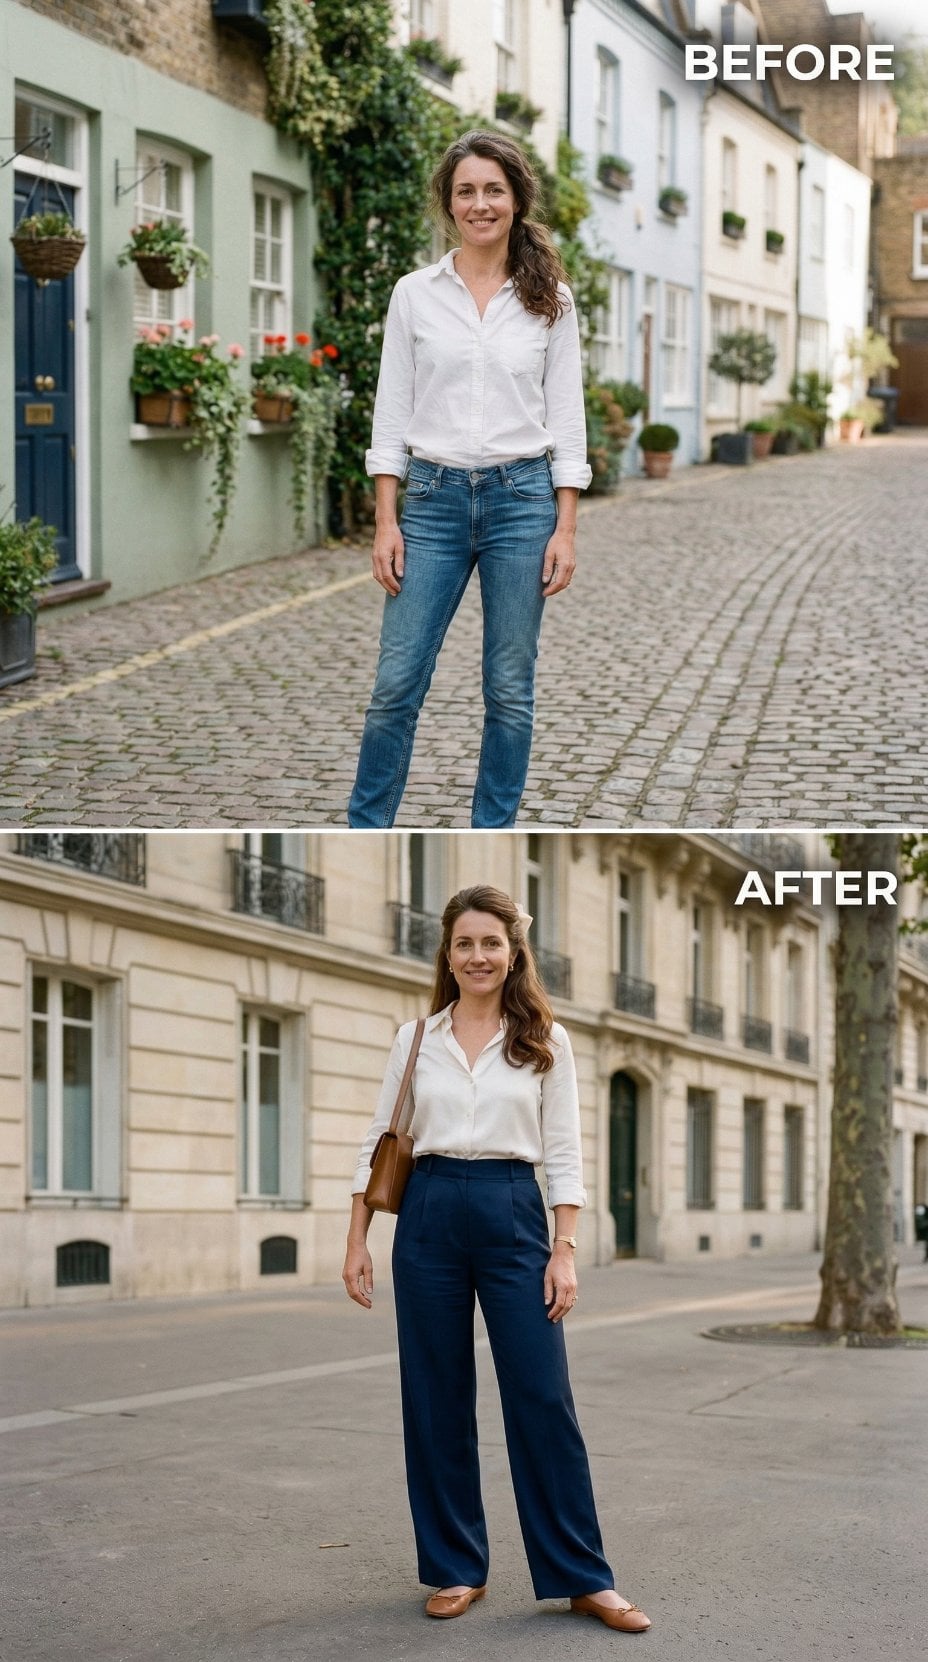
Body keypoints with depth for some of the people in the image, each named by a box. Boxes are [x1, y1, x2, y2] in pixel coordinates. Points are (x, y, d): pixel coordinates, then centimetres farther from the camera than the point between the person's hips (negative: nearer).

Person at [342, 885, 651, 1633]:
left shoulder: (546, 1041, 3)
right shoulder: (415, 1038, 6)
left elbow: (563, 1153, 1)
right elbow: (380, 1143, 9)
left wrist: (564, 1251, -7)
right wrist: (357, 1242, 3)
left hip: (513, 1214, -2)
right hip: (428, 1216, 2)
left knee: (543, 1398, -3)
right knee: (436, 1400, 6)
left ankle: (583, 1577, 5)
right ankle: (457, 1568, 17)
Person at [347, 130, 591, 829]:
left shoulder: (549, 298, 3)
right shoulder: (414, 293, 3)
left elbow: (567, 417, 2)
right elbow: (392, 414, 3)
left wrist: (566, 528, -4)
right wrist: (386, 522, -4)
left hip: (522, 498, 0)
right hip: (434, 500, 0)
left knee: (510, 689, 4)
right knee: (397, 685, -1)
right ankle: (366, 832, 12)